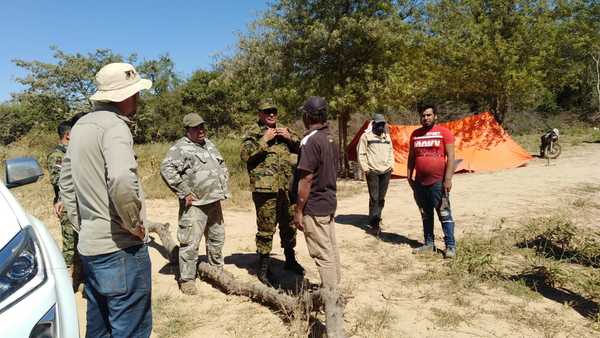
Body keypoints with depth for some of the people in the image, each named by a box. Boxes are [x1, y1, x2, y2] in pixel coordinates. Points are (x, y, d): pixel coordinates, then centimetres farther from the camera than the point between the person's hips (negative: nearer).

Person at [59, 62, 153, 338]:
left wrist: (82, 224, 17)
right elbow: (122, 181, -32)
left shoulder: (81, 125, 12)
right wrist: (135, 225, -18)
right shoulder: (114, 125, -16)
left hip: (89, 246, 9)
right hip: (120, 248, -9)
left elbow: (66, 181, 18)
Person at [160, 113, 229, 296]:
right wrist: (184, 192, -20)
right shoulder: (180, 148, -10)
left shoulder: (209, 144, 15)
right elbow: (166, 169, -23)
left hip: (215, 202, 8)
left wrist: (223, 187, 15)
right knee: (190, 243, -4)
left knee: (217, 238, 18)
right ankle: (187, 279, 11)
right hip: (195, 204, -8)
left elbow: (222, 165, 26)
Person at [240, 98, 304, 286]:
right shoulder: (253, 133, -2)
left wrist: (290, 138, -3)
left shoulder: (283, 130, 14)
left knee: (289, 224, 17)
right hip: (265, 188, -6)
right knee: (266, 228, 0)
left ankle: (290, 260, 36)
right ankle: (263, 267, 16)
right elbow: (245, 155, -16)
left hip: (287, 186, 6)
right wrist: (264, 140, -20)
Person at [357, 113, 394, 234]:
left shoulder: (387, 136, 16)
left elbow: (391, 152, 24)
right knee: (374, 198, -8)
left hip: (386, 171, 6)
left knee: (381, 198, 8)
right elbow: (361, 154, -3)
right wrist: (365, 168, -9)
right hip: (372, 172, -5)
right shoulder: (366, 136, -2)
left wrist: (391, 165, 12)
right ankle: (373, 224, -2)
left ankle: (376, 220, 20)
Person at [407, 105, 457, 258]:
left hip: (438, 182, -5)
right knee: (426, 215, 14)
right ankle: (429, 244, 24)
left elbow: (450, 156, -8)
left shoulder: (444, 132, -4)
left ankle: (450, 246, 8)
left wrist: (448, 179, -14)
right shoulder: (415, 134, 10)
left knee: (445, 214, -1)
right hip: (420, 182, 5)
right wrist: (409, 176, 10)